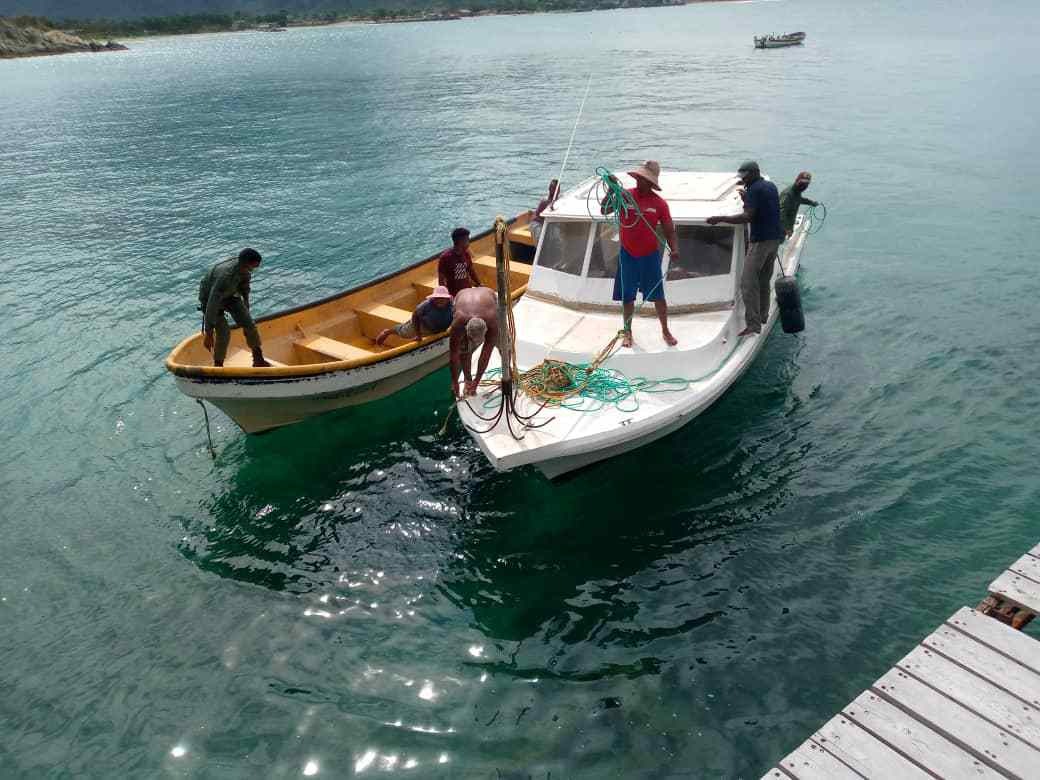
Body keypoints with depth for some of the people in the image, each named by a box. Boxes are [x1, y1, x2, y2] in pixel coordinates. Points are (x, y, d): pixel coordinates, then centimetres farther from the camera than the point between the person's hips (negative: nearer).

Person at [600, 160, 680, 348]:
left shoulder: (659, 203, -7)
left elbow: (669, 231, -4)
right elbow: (604, 211, -10)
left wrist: (674, 249, -21)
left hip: (650, 255, -1)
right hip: (627, 255, 1)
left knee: (658, 296, 4)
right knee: (627, 296, 8)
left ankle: (665, 331, 21)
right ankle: (627, 332, 24)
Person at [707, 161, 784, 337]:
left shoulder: (754, 190, -14)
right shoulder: (771, 186, 14)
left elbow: (748, 217, -24)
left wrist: (719, 219, -24)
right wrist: (746, 198, 21)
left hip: (761, 241, -9)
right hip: (775, 238, 9)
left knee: (748, 283, -11)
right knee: (764, 280, 20)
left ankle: (753, 324, -16)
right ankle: (762, 315, 30)